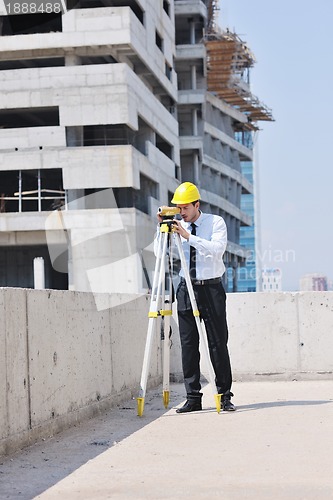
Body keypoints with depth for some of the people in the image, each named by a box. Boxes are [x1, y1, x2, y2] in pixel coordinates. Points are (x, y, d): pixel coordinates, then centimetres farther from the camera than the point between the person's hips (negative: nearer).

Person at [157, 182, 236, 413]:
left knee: (218, 343, -2)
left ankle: (225, 396, 5)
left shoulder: (216, 222, -2)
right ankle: (193, 398, 6)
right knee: (188, 343, 1)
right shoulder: (178, 226, 8)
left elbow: (217, 249, -18)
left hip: (211, 288, -3)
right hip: (186, 288, 4)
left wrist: (188, 236, -23)